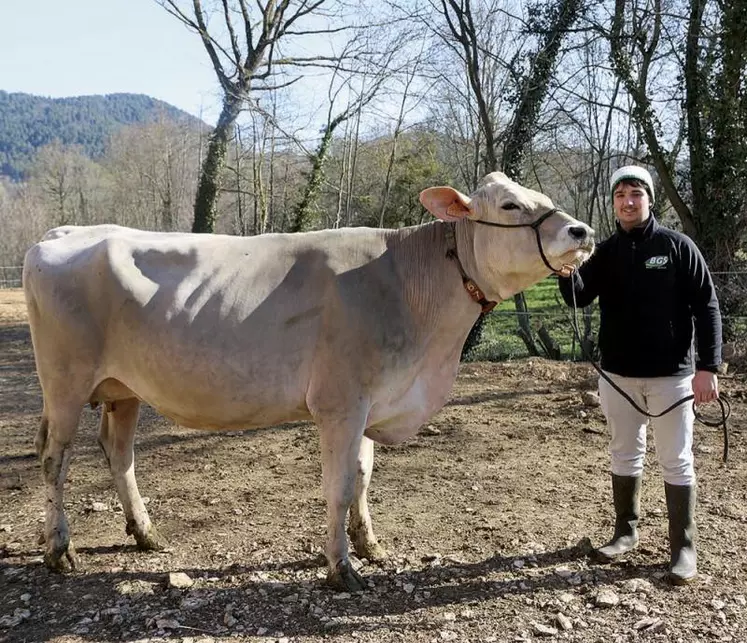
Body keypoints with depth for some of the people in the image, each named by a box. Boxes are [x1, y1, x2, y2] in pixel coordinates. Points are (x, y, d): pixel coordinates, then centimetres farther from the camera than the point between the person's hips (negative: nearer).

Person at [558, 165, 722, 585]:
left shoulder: (678, 246, -5)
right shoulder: (606, 252, 4)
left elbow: (706, 307, -6)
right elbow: (579, 298, -9)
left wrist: (708, 367, -13)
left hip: (671, 374, -3)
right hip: (618, 374, 4)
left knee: (677, 461, 3)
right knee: (625, 455, 14)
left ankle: (684, 547, 14)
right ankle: (627, 531, 29)